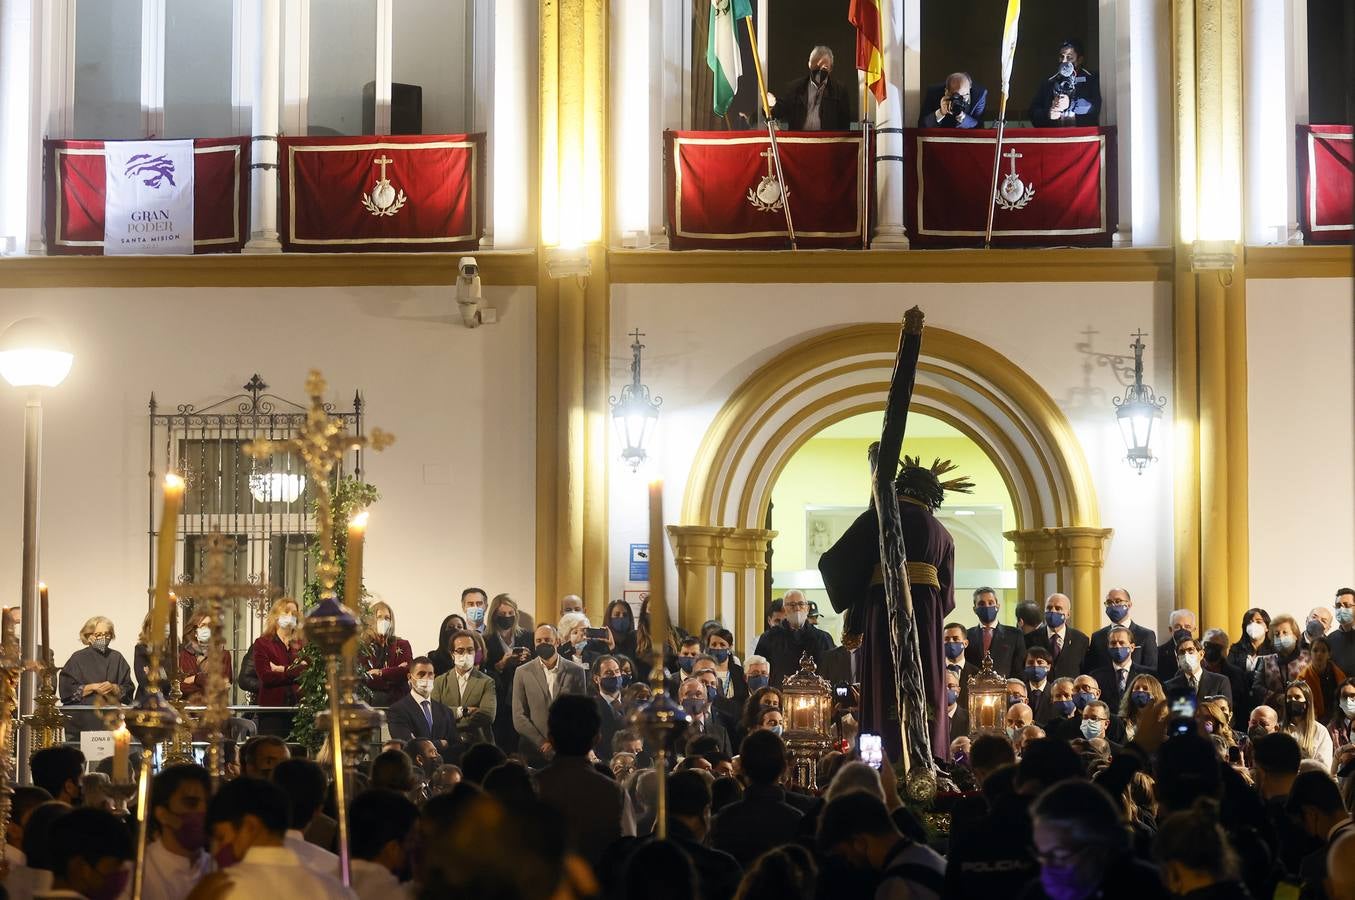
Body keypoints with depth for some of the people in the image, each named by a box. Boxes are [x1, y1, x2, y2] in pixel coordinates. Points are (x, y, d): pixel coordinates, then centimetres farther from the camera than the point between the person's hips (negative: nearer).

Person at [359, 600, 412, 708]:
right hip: (371, 702, -1)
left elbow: (407, 671, 0)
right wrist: (395, 671, -5)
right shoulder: (361, 646, 6)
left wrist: (379, 673, -4)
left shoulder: (402, 645, 13)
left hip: (399, 702, 1)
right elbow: (364, 680, -4)